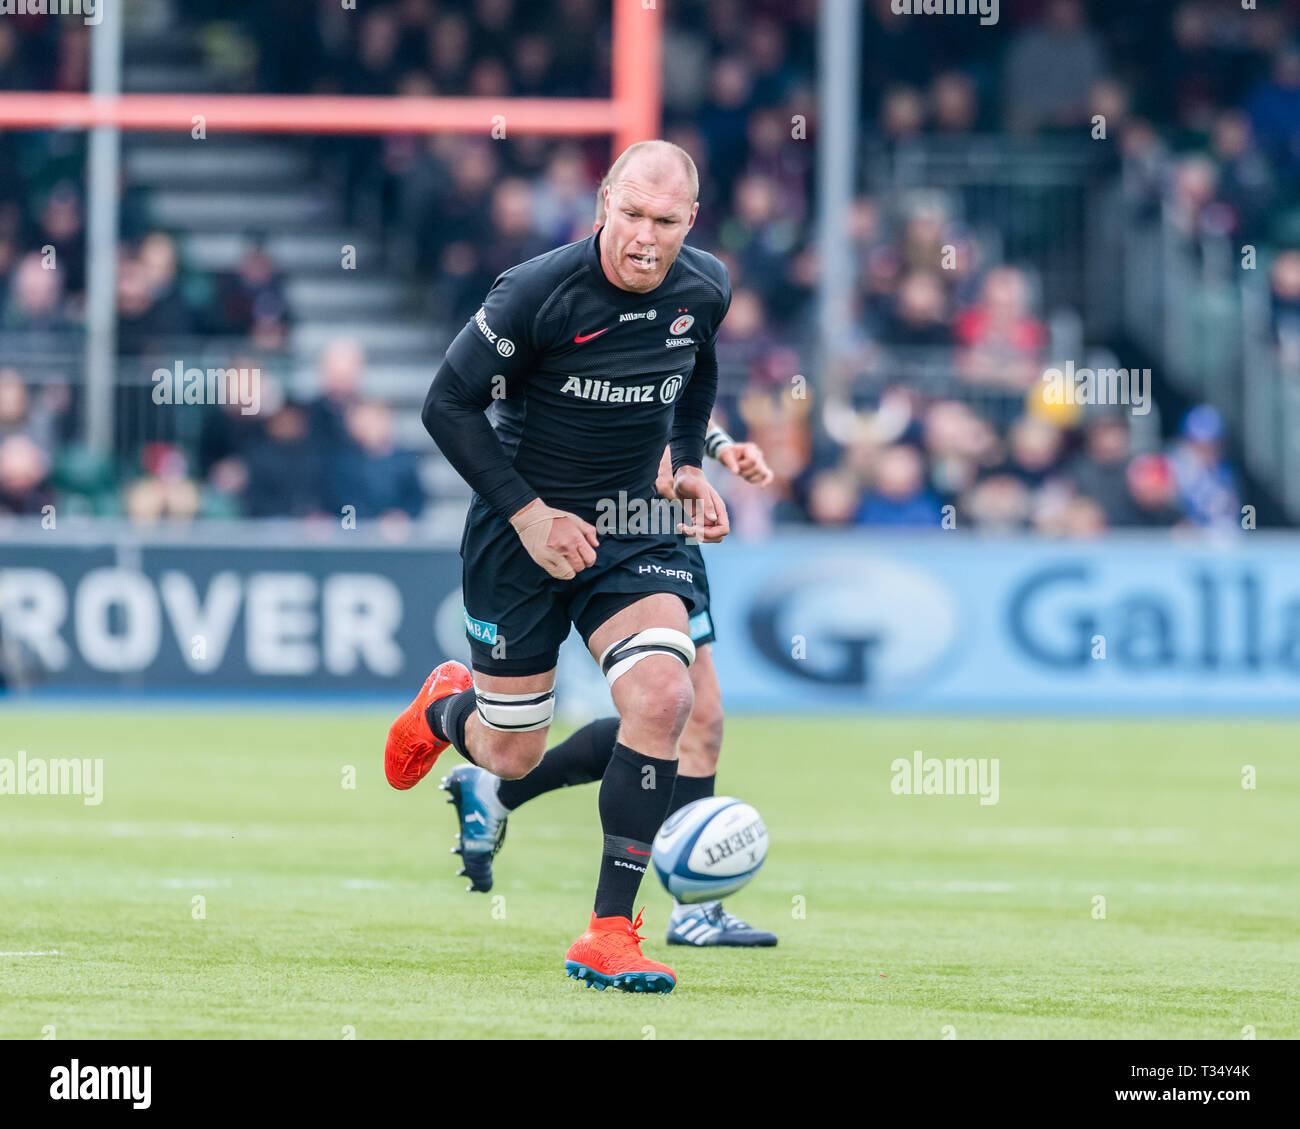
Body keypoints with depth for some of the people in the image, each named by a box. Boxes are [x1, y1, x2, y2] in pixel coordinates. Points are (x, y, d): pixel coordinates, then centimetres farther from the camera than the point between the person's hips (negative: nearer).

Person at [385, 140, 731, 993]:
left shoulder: (705, 290, -5)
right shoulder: (538, 293, -21)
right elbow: (449, 404, -13)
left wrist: (688, 466, 6)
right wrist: (527, 512, -18)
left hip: (635, 527, 3)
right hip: (523, 529, -3)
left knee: (662, 693, -22)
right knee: (511, 756, 5)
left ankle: (610, 933, -13)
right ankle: (446, 706, 46)